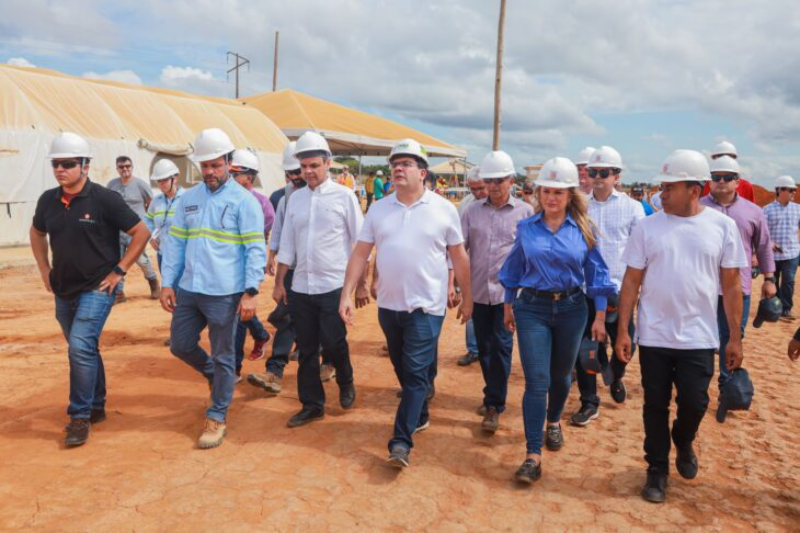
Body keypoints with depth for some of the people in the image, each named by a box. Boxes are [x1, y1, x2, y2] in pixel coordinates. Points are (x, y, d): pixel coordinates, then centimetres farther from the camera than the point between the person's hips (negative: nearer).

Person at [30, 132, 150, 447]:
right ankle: (96, 407, 32)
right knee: (84, 350, 16)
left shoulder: (104, 199, -14)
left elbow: (141, 233, -11)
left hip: (97, 289, -6)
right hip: (63, 291, 6)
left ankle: (80, 416, -3)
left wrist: (119, 271, -12)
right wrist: (44, 270, 12)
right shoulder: (48, 200, 3)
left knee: (80, 347, -16)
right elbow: (37, 233, 22)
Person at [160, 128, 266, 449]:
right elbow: (176, 243, 12)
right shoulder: (188, 199, 9)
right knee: (180, 345, 15)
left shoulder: (244, 201, -7)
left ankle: (217, 418, 21)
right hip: (188, 290, 6)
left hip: (224, 294, -6)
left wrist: (250, 292, -15)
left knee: (223, 356, 5)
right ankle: (217, 376, 42)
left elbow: (255, 249, -9)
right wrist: (167, 283, 5)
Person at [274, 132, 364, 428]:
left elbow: (359, 243, -2)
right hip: (301, 287, 4)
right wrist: (279, 283, 9)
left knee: (333, 343, -2)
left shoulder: (343, 196, -4)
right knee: (306, 349, 10)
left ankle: (346, 383, 30)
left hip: (334, 286, -4)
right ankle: (312, 405, 24)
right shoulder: (296, 198, 8)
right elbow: (287, 245, 11)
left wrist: (362, 283, -3)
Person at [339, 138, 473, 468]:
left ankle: (401, 441, -1)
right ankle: (420, 415, 38)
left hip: (426, 307, -4)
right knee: (402, 369, 17)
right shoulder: (378, 210, 4)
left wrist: (467, 298, 5)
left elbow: (459, 257, 2)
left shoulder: (444, 209, -4)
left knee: (416, 373, -6)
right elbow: (360, 254, 3)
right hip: (388, 305, 4)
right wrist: (347, 295, -4)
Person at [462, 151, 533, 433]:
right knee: (484, 347, 12)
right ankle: (494, 394, 31)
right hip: (478, 290, 3)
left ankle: (494, 405, 6)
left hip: (509, 291, -3)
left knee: (501, 347, -3)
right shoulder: (473, 210, 6)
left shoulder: (525, 212, -1)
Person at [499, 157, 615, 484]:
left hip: (571, 309, 1)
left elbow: (596, 274, 2)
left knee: (561, 376, 17)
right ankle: (533, 455, -3)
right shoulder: (526, 228, 0)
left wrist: (600, 317, 1)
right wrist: (508, 306, 12)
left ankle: (553, 422, 46)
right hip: (532, 308, -1)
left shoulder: (583, 230, -2)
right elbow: (513, 271, 10)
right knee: (536, 382, -7)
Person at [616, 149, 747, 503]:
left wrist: (735, 337, 1)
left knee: (694, 403, 5)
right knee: (655, 406, 9)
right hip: (653, 337, 0)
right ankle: (657, 469, 27)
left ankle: (683, 443, 38)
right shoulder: (647, 227, -2)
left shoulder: (722, 226, -2)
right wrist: (622, 331, -3)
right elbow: (631, 281, 0)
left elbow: (731, 285, 2)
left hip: (698, 338, 0)